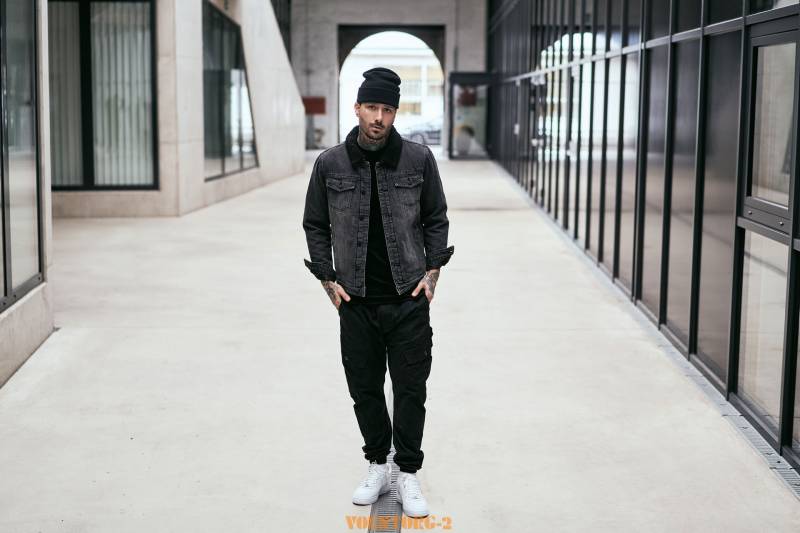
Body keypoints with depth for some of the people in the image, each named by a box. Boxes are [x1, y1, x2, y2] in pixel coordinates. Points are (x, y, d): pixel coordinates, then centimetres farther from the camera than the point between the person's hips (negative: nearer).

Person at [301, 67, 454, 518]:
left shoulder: (419, 159, -3)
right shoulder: (330, 164, -2)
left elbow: (436, 219, 6)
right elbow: (315, 225, 7)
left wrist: (432, 272, -2)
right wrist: (328, 278, 0)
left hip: (409, 298, -1)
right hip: (356, 300, 1)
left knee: (411, 389, 3)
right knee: (365, 389, 11)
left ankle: (409, 476, 15)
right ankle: (377, 467, 27)